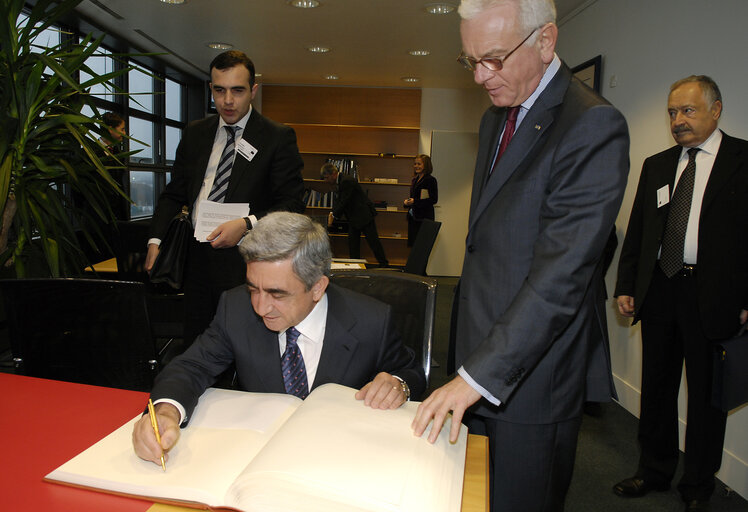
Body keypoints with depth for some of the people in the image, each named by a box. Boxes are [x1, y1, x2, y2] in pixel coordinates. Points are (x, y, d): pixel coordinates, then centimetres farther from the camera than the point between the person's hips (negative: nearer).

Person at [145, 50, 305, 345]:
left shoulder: (278, 137, -2)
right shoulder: (194, 133, 14)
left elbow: (292, 203, -6)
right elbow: (174, 194, 17)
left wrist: (247, 224, -21)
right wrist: (156, 240, 3)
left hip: (247, 264, -4)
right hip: (198, 258, 5)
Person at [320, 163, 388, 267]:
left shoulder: (347, 181, -22)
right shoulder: (338, 182, 9)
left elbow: (344, 201, -22)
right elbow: (336, 199, 11)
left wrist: (334, 215, -13)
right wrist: (332, 213, -6)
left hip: (364, 214, -10)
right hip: (353, 218, 10)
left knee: (373, 241, -3)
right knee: (352, 242, 8)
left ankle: (384, 265, 7)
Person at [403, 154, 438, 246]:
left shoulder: (431, 180, -8)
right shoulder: (415, 180, 16)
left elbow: (433, 200, -14)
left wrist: (414, 202, -18)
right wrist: (406, 202, 1)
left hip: (424, 218, -8)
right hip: (413, 217, 8)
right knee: (412, 243, 8)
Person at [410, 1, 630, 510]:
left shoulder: (593, 125, -17)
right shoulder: (496, 118, 11)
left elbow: (562, 274, -24)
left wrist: (477, 374, -24)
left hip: (534, 372, -7)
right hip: (484, 349, 8)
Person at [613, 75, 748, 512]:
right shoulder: (656, 165, 12)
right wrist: (626, 287, 7)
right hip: (660, 291, 4)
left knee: (707, 395, 10)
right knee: (657, 389, 14)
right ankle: (655, 472, 33)